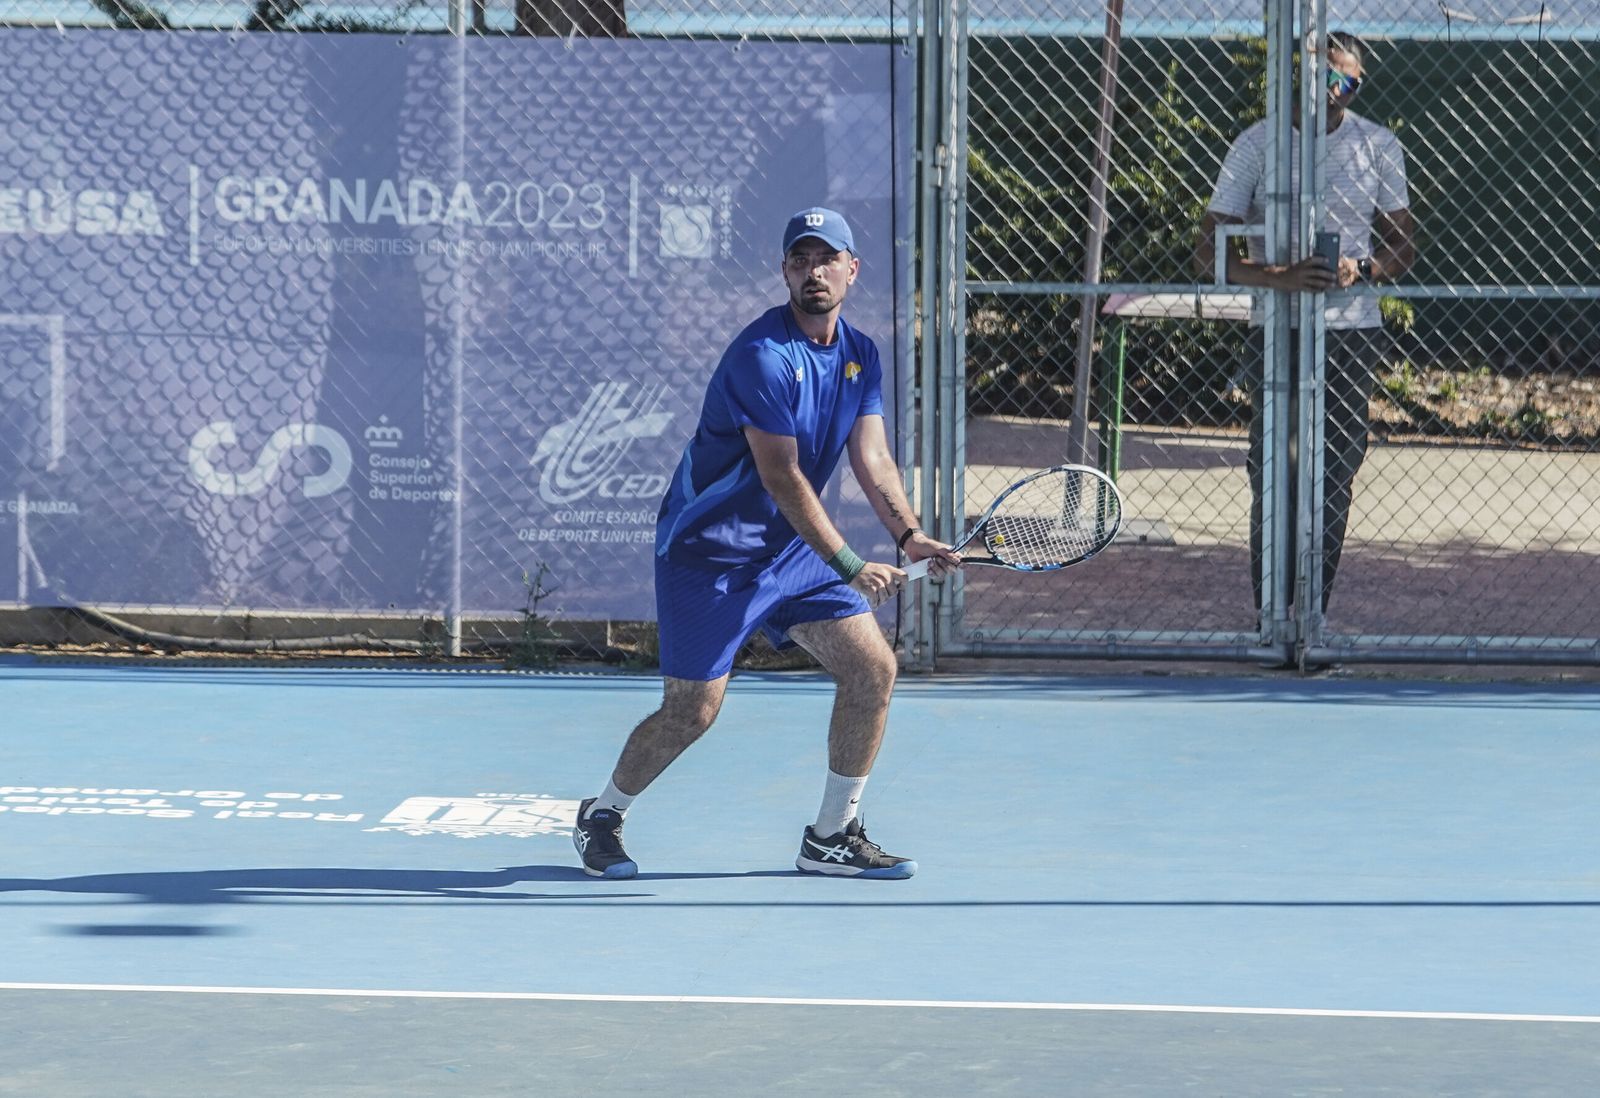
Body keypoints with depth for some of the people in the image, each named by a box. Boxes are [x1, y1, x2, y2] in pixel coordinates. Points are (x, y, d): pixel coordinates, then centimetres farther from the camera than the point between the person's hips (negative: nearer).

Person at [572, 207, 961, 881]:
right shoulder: (764, 356, -21)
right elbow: (782, 477, -24)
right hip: (709, 550, -8)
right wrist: (848, 565, -26)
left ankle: (832, 837, 9)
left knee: (872, 667, -2)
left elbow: (872, 459, 1)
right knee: (692, 711, -7)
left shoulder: (861, 356, 5)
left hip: (792, 548, 8)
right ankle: (603, 816, 19)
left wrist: (909, 535, -17)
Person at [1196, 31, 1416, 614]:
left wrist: (1359, 270, -10)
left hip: (1354, 334, 2)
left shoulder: (1379, 146, 5)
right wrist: (1280, 277, -24)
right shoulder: (1255, 146, -3)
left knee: (1334, 484, 2)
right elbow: (1208, 253, -7)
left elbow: (1403, 246, 13)